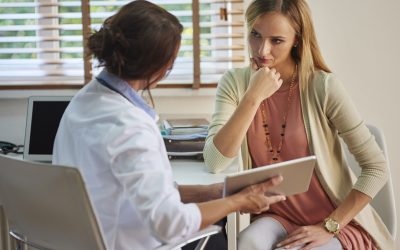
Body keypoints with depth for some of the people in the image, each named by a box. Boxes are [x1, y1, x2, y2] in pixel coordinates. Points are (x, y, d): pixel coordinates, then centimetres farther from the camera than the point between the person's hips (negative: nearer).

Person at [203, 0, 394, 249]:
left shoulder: (323, 86, -15)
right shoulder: (235, 83, -5)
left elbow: (377, 167, -13)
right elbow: (215, 163, -16)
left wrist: (329, 227, -17)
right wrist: (253, 97, -22)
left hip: (338, 221, -2)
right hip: (277, 216, 2)